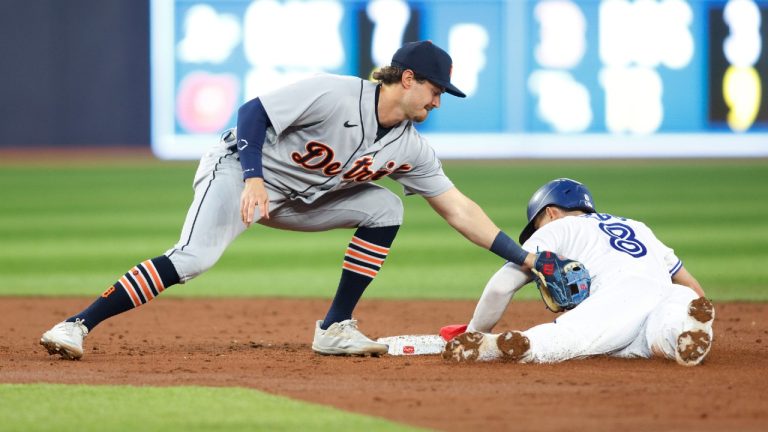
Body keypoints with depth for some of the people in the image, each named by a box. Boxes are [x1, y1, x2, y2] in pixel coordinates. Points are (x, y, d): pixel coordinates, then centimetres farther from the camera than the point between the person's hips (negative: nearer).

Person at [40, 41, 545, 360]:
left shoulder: (411, 148, -2)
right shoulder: (335, 94, -23)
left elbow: (459, 209, 0)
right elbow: (253, 111, -23)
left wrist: (524, 258, -5)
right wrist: (254, 179, -36)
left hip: (299, 198, 8)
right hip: (238, 169, -8)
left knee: (385, 209, -4)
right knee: (194, 259, -29)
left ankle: (335, 330, -1)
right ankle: (76, 325, -30)